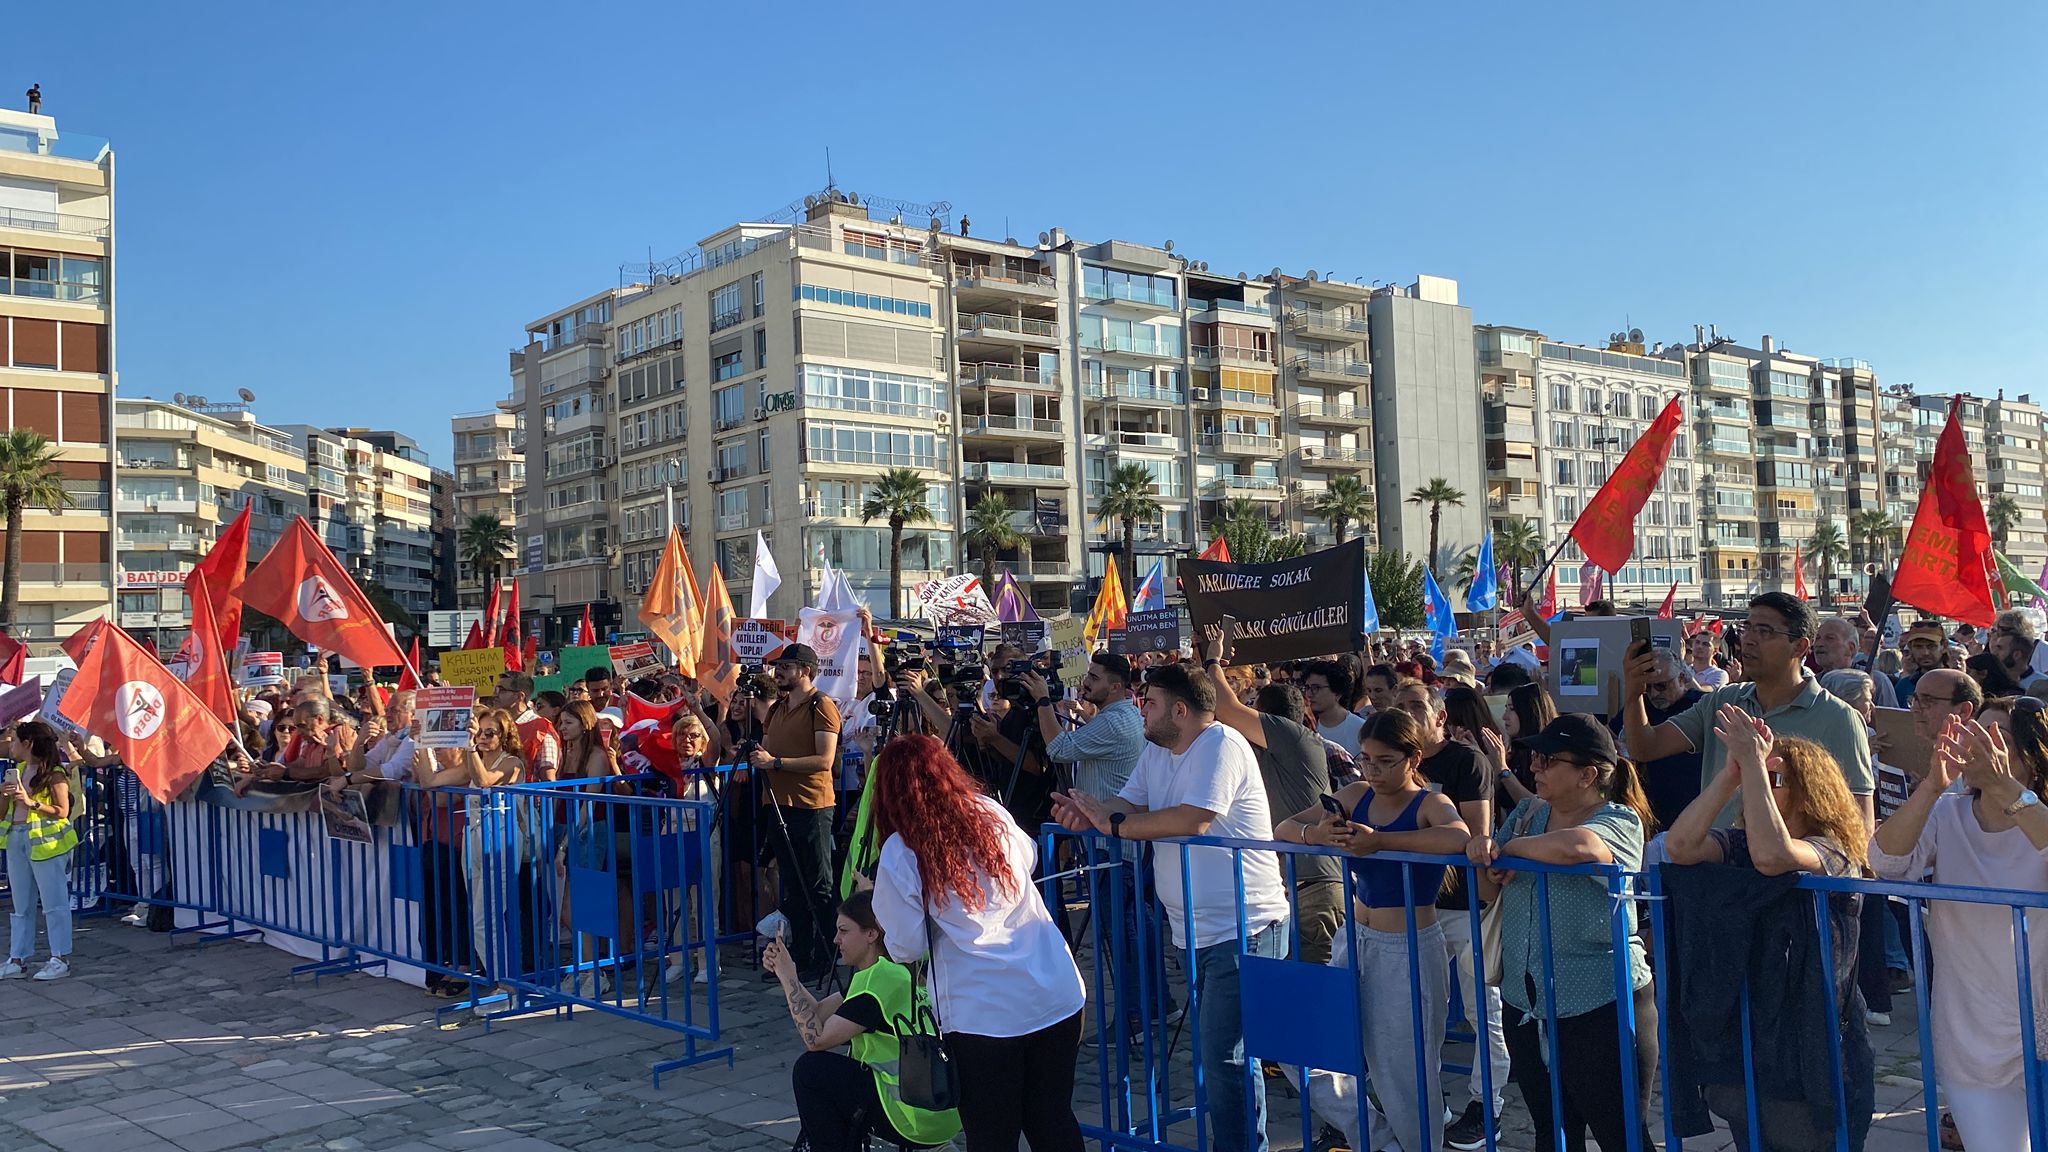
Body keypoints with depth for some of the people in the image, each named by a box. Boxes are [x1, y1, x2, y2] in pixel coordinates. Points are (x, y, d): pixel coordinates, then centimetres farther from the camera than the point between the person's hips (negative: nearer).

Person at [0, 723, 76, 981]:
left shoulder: (54, 774, -7)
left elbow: (63, 812, -11)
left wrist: (31, 802, -21)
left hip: (45, 840, -8)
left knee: (54, 902, -3)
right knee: (21, 905, 12)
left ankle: (59, 959, 0)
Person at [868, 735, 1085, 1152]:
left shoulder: (899, 854, -10)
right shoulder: (991, 812, 3)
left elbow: (908, 947, -5)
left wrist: (883, 921, 14)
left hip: (984, 1012, -4)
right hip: (1059, 992, 4)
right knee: (1053, 1118, 19)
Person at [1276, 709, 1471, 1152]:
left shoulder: (1429, 804, -11)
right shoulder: (1357, 796, 4)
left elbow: (1458, 837, -35)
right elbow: (1284, 828, 4)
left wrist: (1380, 841, -38)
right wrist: (1315, 834, -19)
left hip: (1410, 951, -6)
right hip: (1356, 940, 6)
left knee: (1405, 1075, 5)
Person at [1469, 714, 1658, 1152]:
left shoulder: (1620, 820, -12)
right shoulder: (1526, 813, 7)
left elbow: (1574, 846, -36)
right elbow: (1488, 890, 9)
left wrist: (1512, 847, -18)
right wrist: (1483, 853, -13)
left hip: (1601, 1011, -6)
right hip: (1526, 1008, 6)